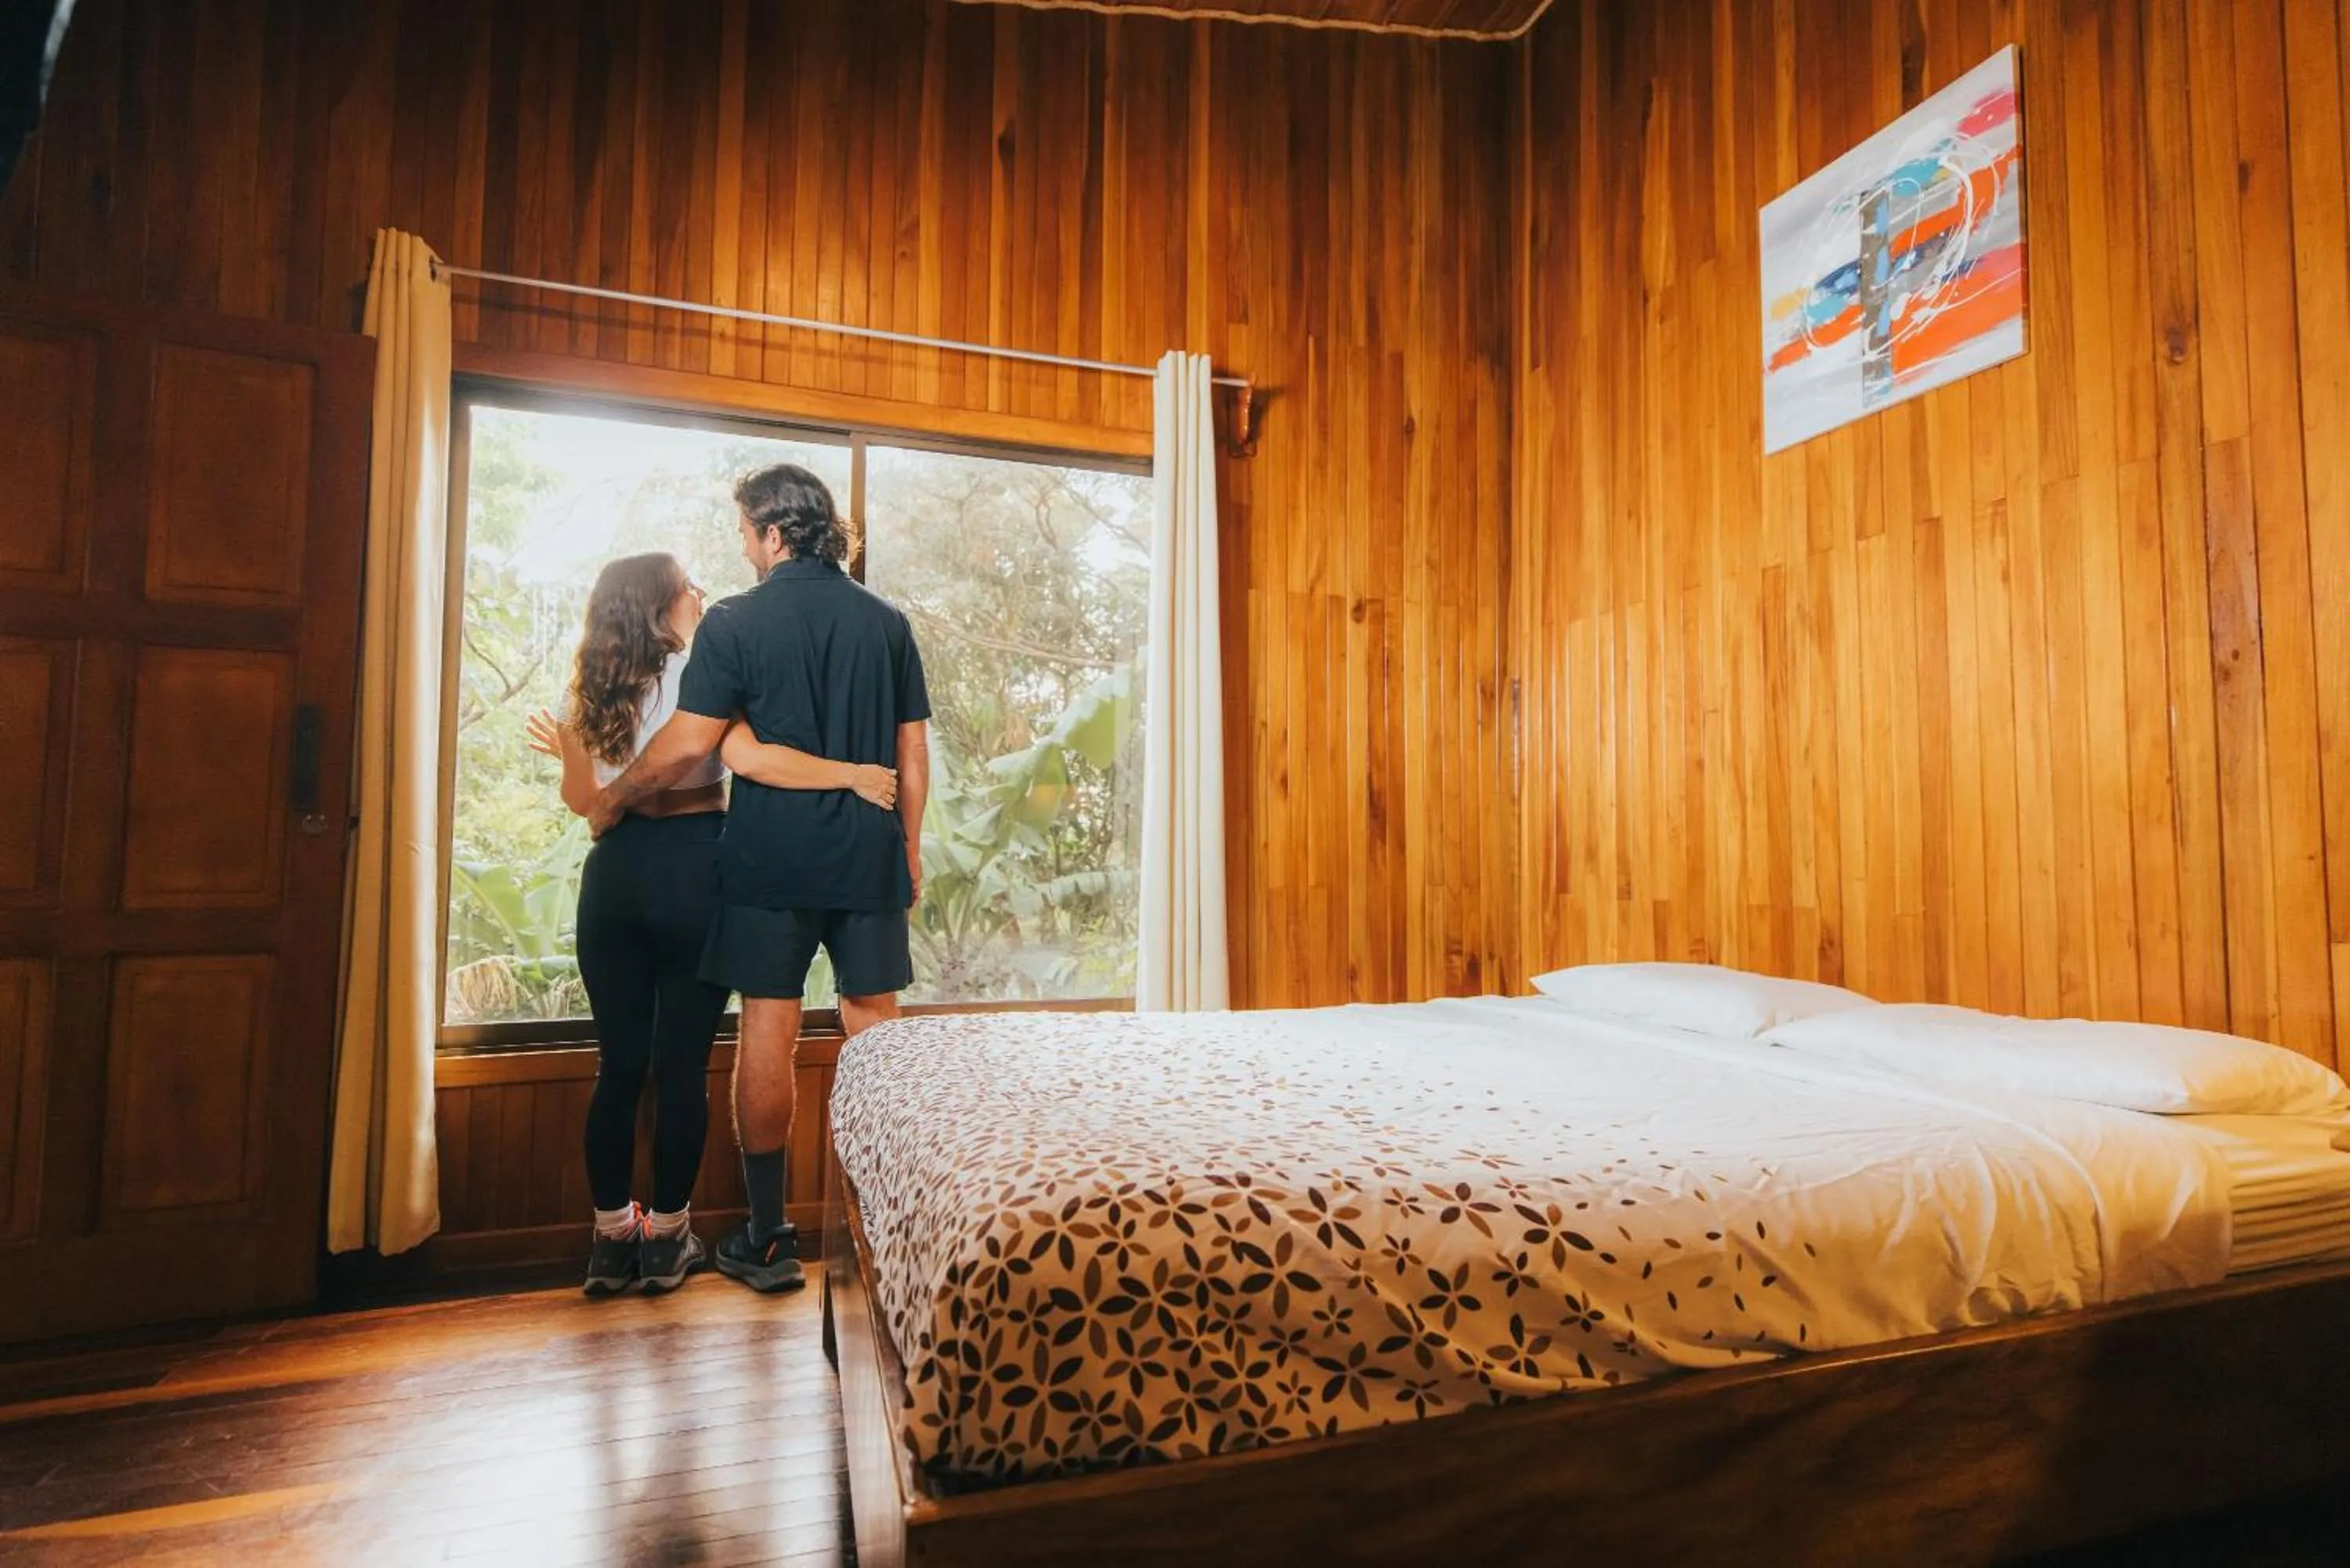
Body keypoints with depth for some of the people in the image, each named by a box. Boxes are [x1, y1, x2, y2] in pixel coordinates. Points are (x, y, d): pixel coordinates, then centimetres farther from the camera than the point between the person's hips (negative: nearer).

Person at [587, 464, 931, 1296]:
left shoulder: (736, 621, -5)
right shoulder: (887, 621, 5)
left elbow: (688, 745, -8)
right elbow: (912, 753, 7)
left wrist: (611, 798, 9)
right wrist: (909, 847, 15)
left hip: (771, 859, -3)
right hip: (868, 855, 3)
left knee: (768, 1031, 5)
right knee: (875, 1026, 10)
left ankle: (768, 1237, 14)